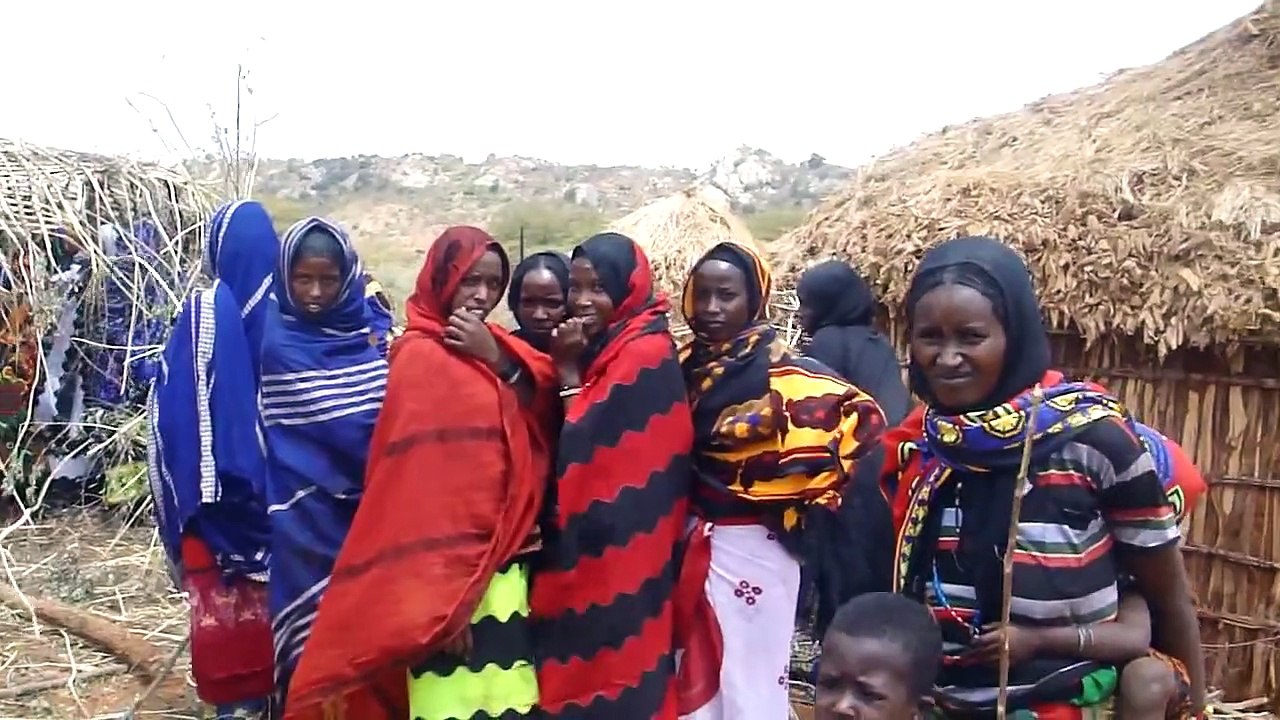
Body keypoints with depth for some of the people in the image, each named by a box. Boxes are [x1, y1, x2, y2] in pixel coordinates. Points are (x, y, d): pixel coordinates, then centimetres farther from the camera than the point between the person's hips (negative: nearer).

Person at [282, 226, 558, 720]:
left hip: (501, 564, 7)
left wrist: (498, 361, -11)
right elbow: (415, 484, -16)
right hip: (446, 574, -7)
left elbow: (543, 423, 1)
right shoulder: (422, 359, -10)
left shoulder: (487, 350, 12)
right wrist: (441, 598, -19)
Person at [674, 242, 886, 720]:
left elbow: (865, 417, -19)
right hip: (692, 541, 6)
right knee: (697, 676, 16)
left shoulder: (778, 368, -12)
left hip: (750, 543, -6)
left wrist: (805, 489, -14)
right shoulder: (686, 366, 6)